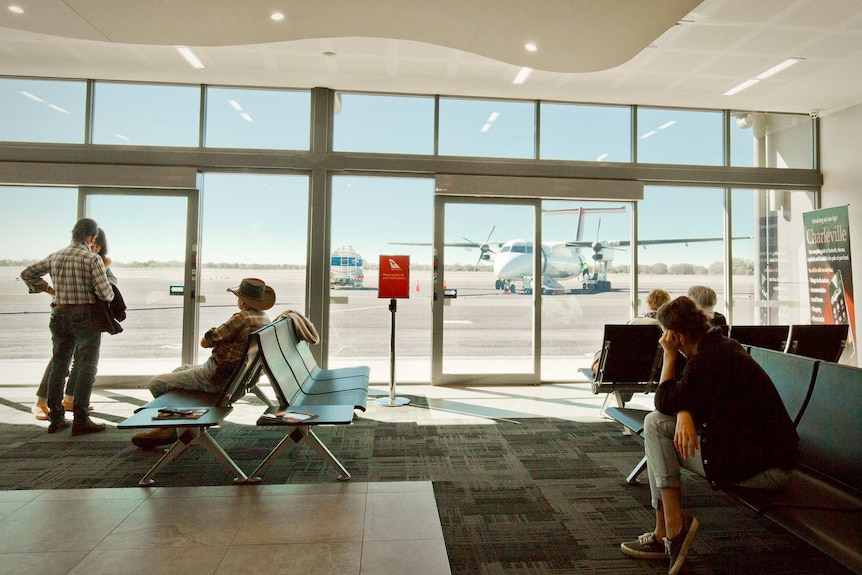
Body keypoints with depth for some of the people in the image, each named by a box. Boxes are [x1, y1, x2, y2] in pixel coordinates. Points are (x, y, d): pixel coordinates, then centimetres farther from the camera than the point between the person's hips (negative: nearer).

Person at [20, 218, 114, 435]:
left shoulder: (55, 257, 9)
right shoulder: (92, 258, -11)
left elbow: (27, 274, 21)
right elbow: (106, 293, -16)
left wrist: (49, 289, 22)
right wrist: (108, 296, 6)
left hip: (60, 315, 6)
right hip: (84, 315, -6)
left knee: (58, 366, 13)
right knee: (86, 368, -2)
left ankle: (56, 418, 18)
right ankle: (80, 420, -4)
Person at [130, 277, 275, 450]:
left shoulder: (241, 318, -26)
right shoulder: (264, 319, 3)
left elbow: (205, 342, -16)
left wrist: (214, 335, 3)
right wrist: (222, 339, 5)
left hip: (216, 377, -10)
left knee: (156, 383, 1)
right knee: (178, 371, 30)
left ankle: (171, 427, 19)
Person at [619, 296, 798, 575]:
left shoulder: (705, 360, -21)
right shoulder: (725, 345, 10)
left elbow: (665, 402, -10)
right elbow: (687, 397, 10)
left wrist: (669, 355, -7)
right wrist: (684, 414, -12)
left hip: (762, 468, -10)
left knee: (656, 425, -7)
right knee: (654, 422, 8)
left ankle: (672, 530, 0)